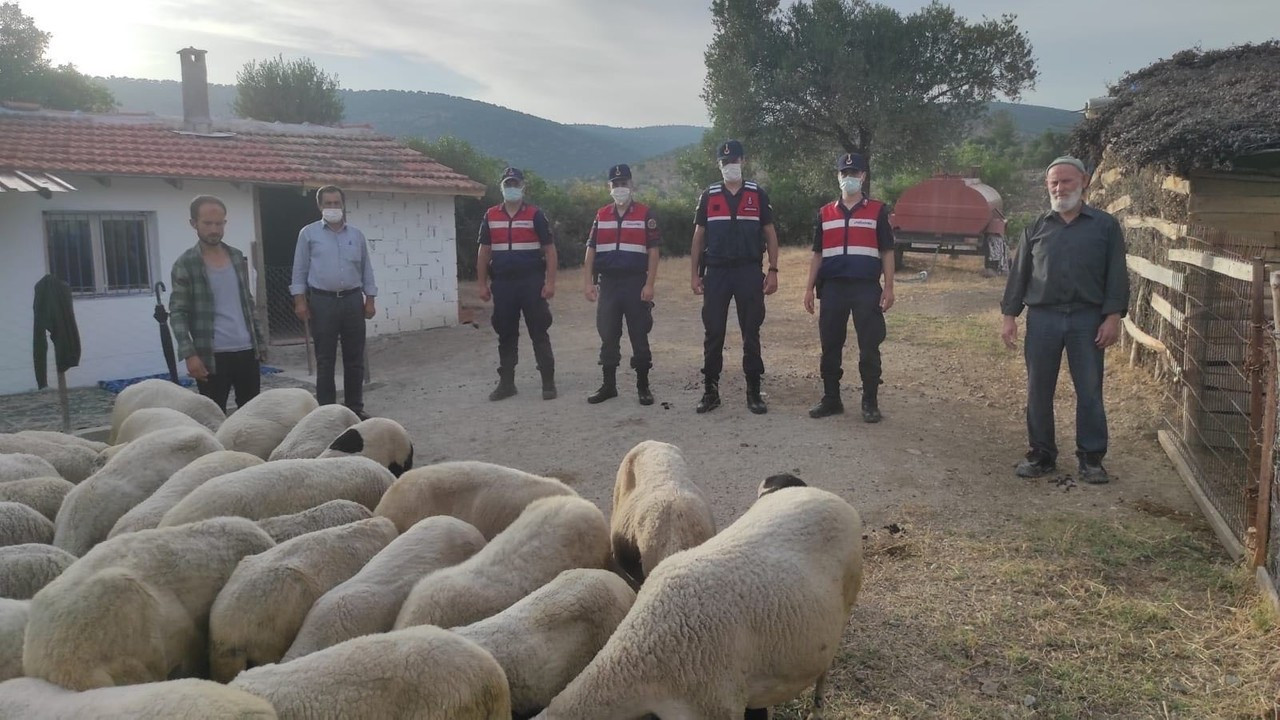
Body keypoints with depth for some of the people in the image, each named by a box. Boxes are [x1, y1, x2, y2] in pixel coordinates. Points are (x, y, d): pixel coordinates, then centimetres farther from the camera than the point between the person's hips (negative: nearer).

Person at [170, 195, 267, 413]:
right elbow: (177, 313, -8)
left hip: (247, 350, 5)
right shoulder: (185, 264, -5)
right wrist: (189, 354, -18)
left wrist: (260, 340, 13)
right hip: (212, 355, -4)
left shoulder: (238, 257, 11)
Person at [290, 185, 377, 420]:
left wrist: (370, 300, 6)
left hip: (353, 300, 3)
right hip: (322, 301, -3)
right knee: (325, 359, 1)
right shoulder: (308, 234, 2)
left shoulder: (357, 235, 10)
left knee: (355, 357, 7)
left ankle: (355, 407, 16)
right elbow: (300, 270, 1)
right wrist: (300, 300, -6)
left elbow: (366, 269, 12)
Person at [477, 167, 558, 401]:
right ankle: (506, 383, 16)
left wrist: (550, 282, -10)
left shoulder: (535, 214, 0)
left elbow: (550, 250, -2)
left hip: (532, 283, -3)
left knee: (539, 333, 0)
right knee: (505, 334, 9)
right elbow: (484, 252, 12)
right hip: (502, 284, 3)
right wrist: (482, 284, 6)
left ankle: (548, 382, 5)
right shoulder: (490, 216, 9)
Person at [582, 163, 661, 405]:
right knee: (608, 337, 7)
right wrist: (587, 282, 2)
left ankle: (643, 386, 12)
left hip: (635, 283, -3)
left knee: (639, 337, 3)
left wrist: (649, 284, -11)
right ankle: (608, 385, 17)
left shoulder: (645, 215, 0)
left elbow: (653, 251, -3)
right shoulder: (601, 215, 10)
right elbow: (591, 250, 11)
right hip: (608, 284, 3)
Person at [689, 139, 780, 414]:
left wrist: (773, 271, -2)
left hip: (749, 272, -1)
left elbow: (770, 234, 6)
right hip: (716, 272, 1)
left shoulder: (757, 194, 5)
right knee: (713, 334, 3)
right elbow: (698, 236, 9)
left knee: (751, 334, 3)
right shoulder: (708, 196, 8)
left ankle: (754, 392, 11)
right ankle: (710, 391, 11)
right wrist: (694, 274, 3)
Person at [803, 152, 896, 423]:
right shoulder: (825, 213, 12)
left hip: (867, 288, -3)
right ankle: (831, 399, 16)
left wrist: (888, 288, -5)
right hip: (833, 287, 3)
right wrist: (810, 288, 6)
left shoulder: (878, 211, 4)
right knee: (830, 346, 6)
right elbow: (818, 254, 13)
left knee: (869, 348, 0)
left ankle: (870, 403, 8)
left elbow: (887, 252, 3)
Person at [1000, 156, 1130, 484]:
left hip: (1087, 319, -2)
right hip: (1042, 318, 2)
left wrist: (1113, 317, -8)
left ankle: (1091, 458, 13)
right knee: (1038, 390, 5)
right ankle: (1041, 454, 17)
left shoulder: (1105, 225, 4)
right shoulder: (1036, 228, 10)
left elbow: (1117, 275, 1)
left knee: (1089, 391, 2)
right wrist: (1010, 316, 4)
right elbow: (1019, 273, 10)